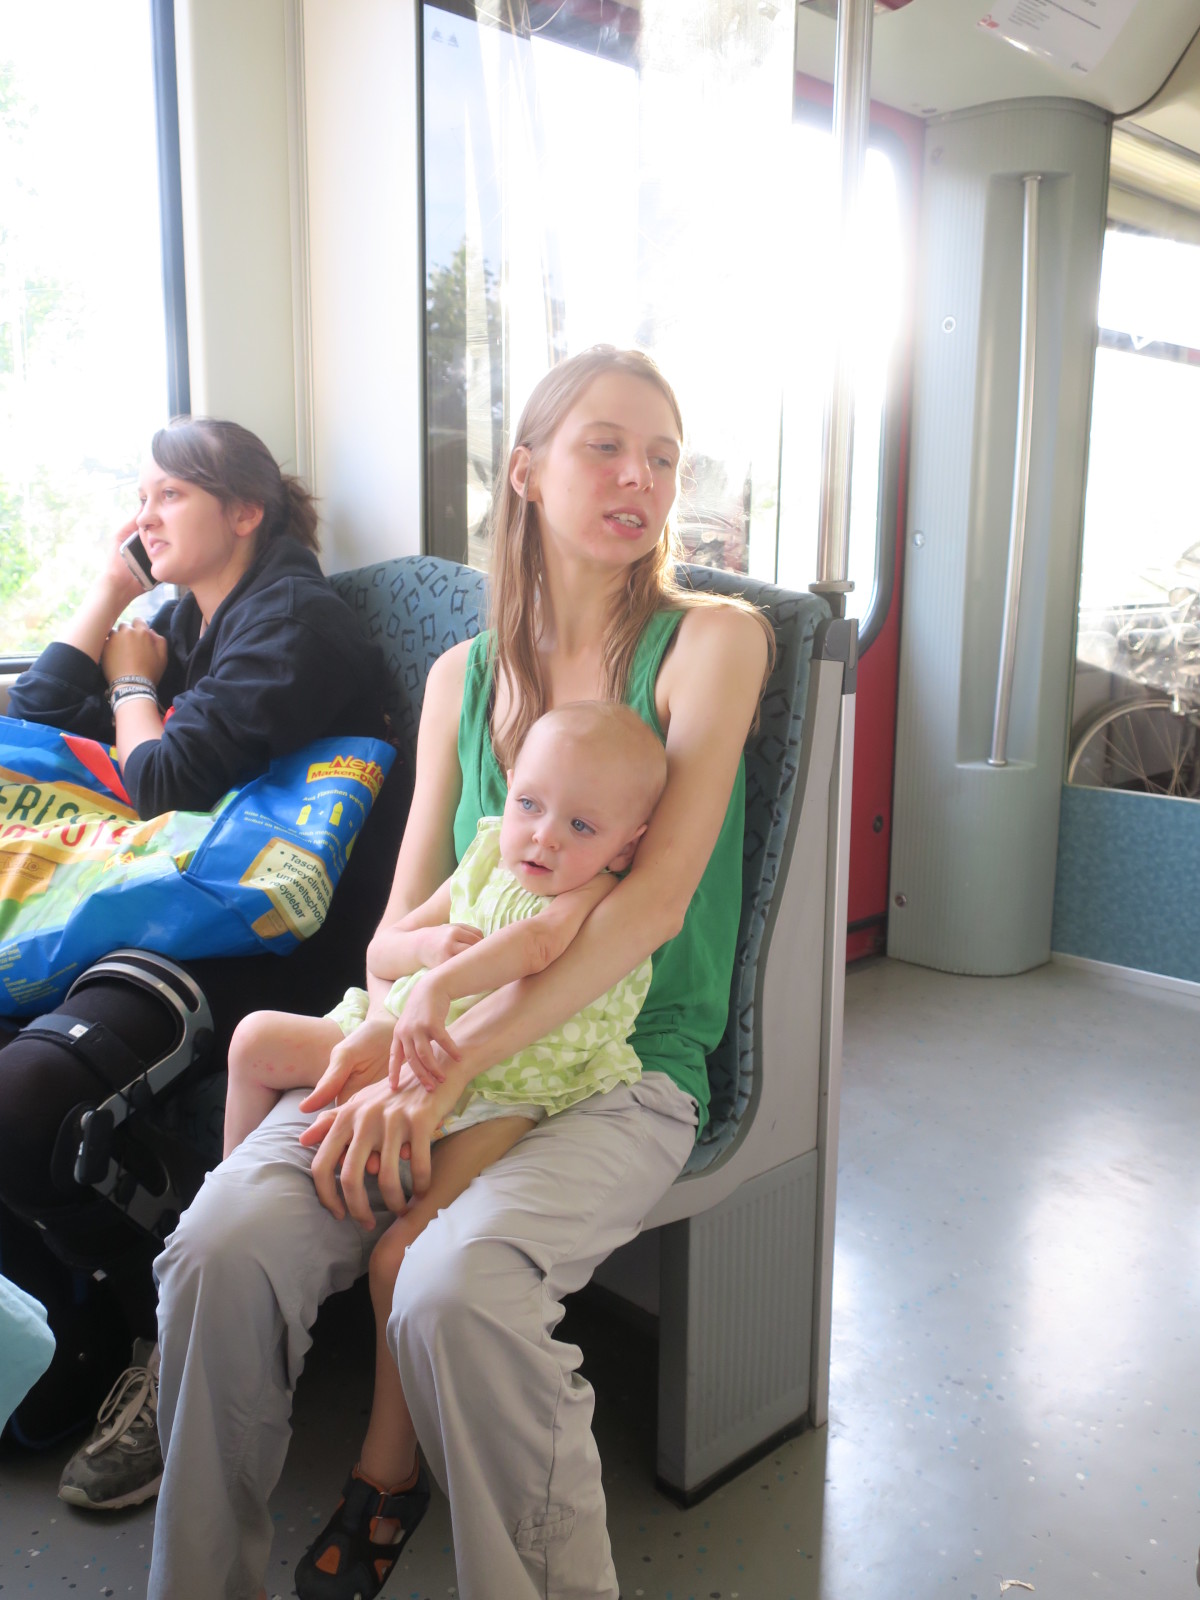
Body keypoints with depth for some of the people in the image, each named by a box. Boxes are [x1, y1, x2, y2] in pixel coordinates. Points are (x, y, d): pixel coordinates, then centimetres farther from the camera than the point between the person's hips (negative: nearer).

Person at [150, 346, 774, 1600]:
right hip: (438, 1048, 4)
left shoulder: (711, 640, -1)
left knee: (454, 1290, -31)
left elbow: (656, 898, -12)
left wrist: (455, 1064, -20)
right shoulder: (462, 674, 13)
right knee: (221, 1249, -21)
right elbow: (409, 908, 10)